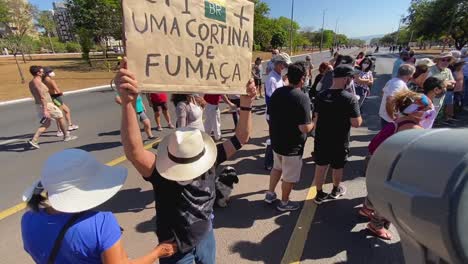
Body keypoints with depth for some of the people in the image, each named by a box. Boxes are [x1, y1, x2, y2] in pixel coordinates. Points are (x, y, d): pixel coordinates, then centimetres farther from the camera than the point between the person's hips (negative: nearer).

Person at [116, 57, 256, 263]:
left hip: (206, 238, 4)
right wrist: (128, 102, -65)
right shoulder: (162, 172, -31)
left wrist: (246, 104, -36)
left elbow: (241, 138, -20)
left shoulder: (209, 162, -22)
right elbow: (133, 151, -50)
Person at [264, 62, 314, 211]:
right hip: (292, 145, -6)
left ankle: (270, 194, 39)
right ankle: (284, 203, 32)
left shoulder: (277, 92, -3)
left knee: (277, 167, 28)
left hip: (276, 140, 7)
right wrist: (313, 122, -4)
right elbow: (305, 128, -24)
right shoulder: (302, 98, -23)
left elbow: (270, 116, 7)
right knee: (290, 175, 14)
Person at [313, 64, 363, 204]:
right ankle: (336, 190, 43)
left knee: (321, 166, 15)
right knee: (337, 167, 20)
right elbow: (356, 123, -18)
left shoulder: (321, 95, -6)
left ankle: (319, 194, 28)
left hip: (321, 139, 3)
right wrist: (359, 116, 3)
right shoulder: (350, 98, -19)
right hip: (340, 141, -3)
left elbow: (316, 118, 1)